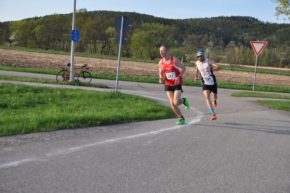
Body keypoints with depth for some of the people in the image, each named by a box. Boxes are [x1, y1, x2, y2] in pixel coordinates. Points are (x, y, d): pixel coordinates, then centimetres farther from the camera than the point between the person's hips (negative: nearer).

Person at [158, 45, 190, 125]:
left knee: (176, 102, -15)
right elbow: (161, 73, 14)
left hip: (177, 84, -4)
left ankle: (184, 100, 20)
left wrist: (179, 77, -20)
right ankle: (181, 118, 15)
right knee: (172, 104, -1)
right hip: (168, 85, 4)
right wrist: (161, 78, -8)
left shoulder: (174, 60, -12)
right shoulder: (161, 62, 2)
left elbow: (183, 68, -6)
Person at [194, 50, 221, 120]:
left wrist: (211, 69, -37)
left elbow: (218, 67, -26)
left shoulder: (208, 61, -14)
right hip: (205, 83, 1)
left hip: (213, 82, -1)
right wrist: (196, 75, 13)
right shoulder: (197, 63, -1)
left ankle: (214, 100, 59)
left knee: (214, 96, 18)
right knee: (207, 97, -19)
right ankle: (213, 114, -24)